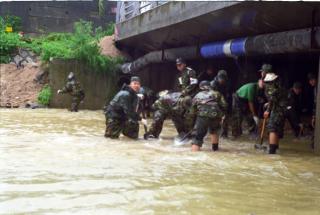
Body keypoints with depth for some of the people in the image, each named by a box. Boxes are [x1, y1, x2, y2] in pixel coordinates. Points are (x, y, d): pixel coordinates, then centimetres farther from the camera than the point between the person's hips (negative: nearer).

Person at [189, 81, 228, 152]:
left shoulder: (197, 96, 26)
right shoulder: (216, 93, 24)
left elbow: (192, 112, 26)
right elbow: (224, 106, 12)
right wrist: (221, 115, 24)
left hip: (202, 117, -1)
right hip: (215, 116, 1)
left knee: (197, 138, -1)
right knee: (214, 131, 31)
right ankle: (215, 148, 37)